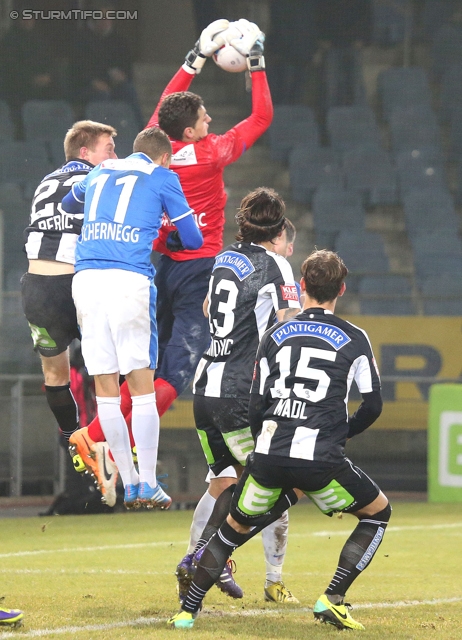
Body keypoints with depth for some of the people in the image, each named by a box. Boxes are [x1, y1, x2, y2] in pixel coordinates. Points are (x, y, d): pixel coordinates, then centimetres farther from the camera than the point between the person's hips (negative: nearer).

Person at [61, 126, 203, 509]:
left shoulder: (101, 172, 24)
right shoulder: (162, 176, 12)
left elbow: (68, 203, 46)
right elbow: (193, 240, 14)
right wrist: (182, 235, 38)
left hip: (86, 278, 4)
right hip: (130, 279, -4)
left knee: (105, 389, 7)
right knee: (142, 387, 0)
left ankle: (130, 484, 10)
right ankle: (148, 486, -3)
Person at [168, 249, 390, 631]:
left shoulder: (276, 335, 13)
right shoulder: (354, 339, 6)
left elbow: (256, 406, 12)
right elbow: (372, 405, 4)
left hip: (268, 456, 3)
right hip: (320, 460, -3)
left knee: (235, 528, 23)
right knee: (378, 513, 19)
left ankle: (187, 611, 15)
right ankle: (332, 599, 6)